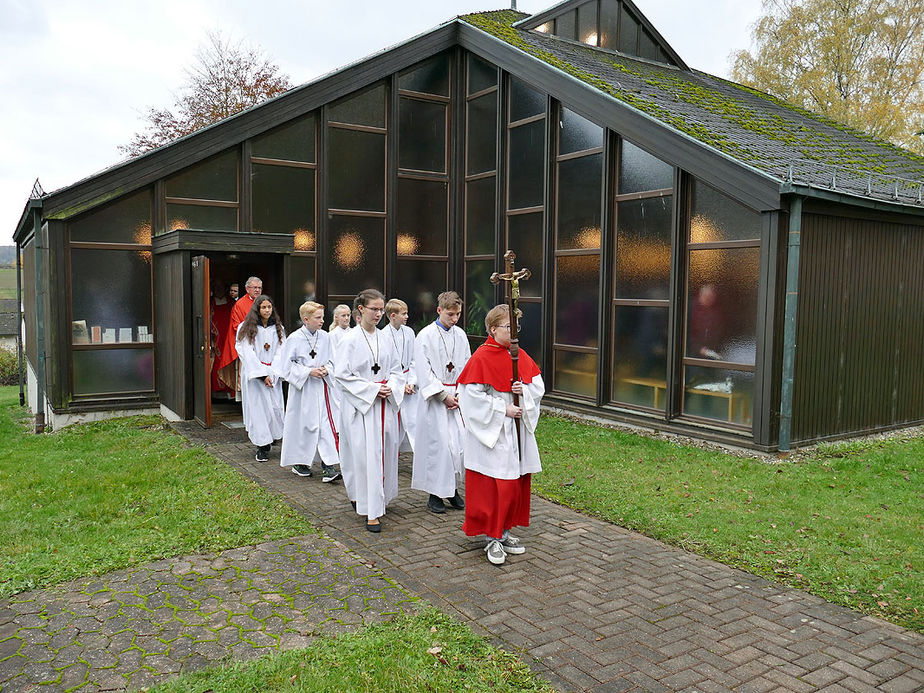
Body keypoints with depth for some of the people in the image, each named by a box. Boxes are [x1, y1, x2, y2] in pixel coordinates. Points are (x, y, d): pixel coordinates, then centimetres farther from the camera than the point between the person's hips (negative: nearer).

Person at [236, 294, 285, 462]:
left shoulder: (277, 328, 9)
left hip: (273, 375, 2)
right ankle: (262, 447, 3)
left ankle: (271, 439, 11)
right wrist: (262, 375, -12)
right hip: (253, 375, -2)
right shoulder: (246, 328, 0)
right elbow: (247, 353, -6)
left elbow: (279, 353, 3)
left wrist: (272, 374, -10)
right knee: (258, 407, -3)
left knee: (275, 407, -4)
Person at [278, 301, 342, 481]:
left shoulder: (325, 337, 4)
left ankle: (328, 465, -1)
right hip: (303, 389, -3)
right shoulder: (294, 339, -8)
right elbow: (286, 366, -7)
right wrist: (309, 372, -15)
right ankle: (299, 462, 25)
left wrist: (325, 370, -9)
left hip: (323, 388, 3)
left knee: (326, 424, -3)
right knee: (302, 425, 6)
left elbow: (331, 361, 13)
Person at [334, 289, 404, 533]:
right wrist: (373, 389, -15)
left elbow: (396, 369, 15)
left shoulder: (384, 339, 9)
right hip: (360, 405, -6)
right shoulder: (350, 340, -8)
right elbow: (342, 374, -11)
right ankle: (371, 512, 1)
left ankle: (375, 500, 29)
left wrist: (390, 387, -5)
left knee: (385, 451, 10)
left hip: (385, 404, 6)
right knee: (366, 455, -6)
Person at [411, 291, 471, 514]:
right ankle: (435, 494, 8)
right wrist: (444, 395, -12)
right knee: (438, 443, -4)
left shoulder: (460, 335, 9)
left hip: (457, 397, 5)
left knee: (460, 441, 4)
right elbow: (424, 372, -10)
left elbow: (466, 367, 11)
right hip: (435, 399, -5)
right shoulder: (426, 336, -7)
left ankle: (453, 489, 19)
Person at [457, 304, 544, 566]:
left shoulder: (520, 355, 9)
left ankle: (504, 533, 26)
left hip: (517, 429, 7)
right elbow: (474, 396, -16)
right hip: (491, 433, -7)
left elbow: (539, 385, 12)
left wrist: (524, 389, -9)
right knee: (493, 485, -3)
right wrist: (503, 410, -16)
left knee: (515, 483, 12)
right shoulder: (482, 357, -12)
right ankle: (492, 540, 10)